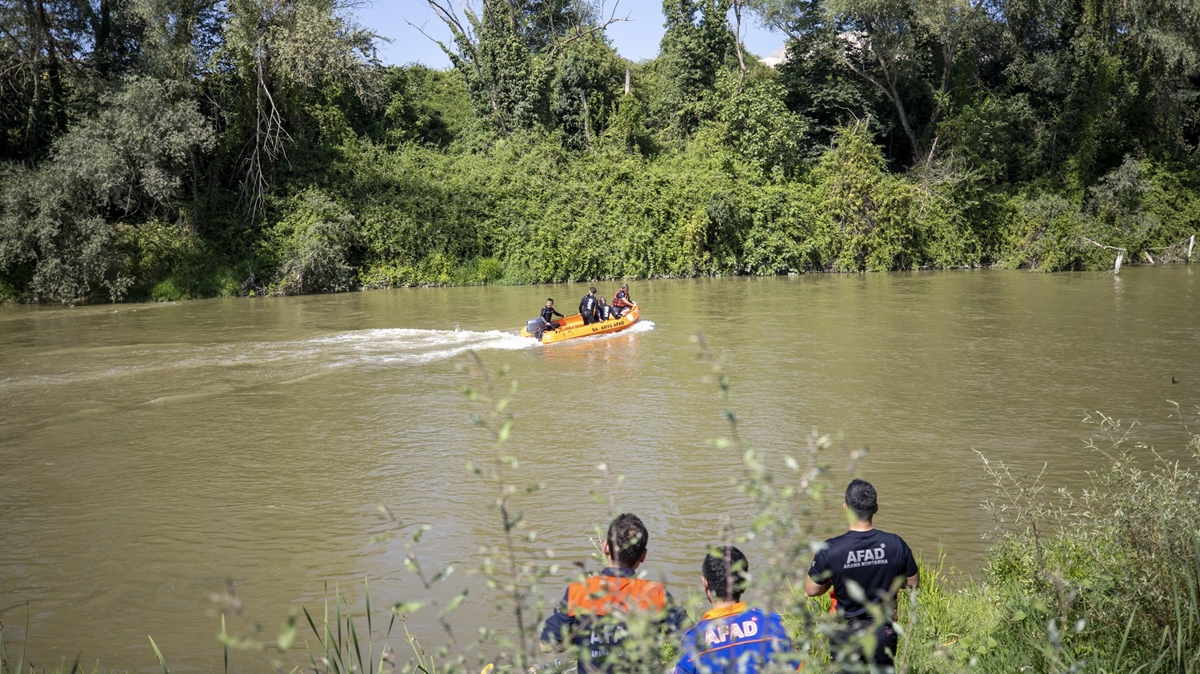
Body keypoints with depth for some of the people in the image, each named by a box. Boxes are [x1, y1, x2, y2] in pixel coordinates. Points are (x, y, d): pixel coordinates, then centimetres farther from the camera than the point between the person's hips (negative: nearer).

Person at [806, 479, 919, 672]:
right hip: (884, 633, 2)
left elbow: (811, 590, -9)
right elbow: (913, 583, 0)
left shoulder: (830, 550, -21)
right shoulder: (896, 545, -15)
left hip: (846, 634, -2)